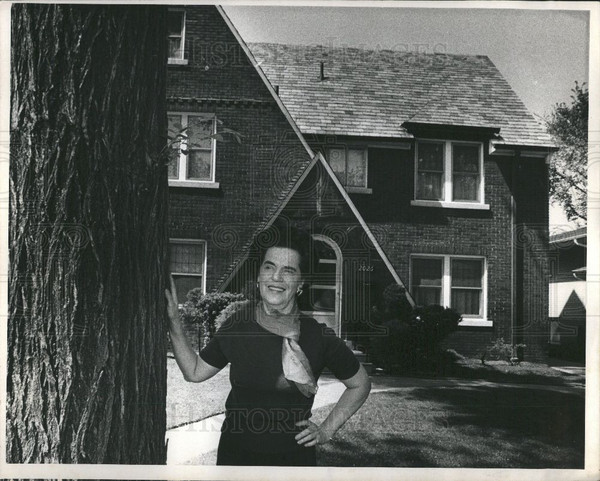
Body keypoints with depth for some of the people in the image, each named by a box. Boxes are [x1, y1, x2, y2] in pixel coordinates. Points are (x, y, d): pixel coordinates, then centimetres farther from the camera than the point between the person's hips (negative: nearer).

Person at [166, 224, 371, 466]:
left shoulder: (319, 336, -9)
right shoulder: (236, 327, -4)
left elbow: (360, 384, 6)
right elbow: (194, 371, 9)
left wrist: (326, 430, 1)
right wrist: (174, 322, 1)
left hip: (294, 455, -1)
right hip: (235, 453, 1)